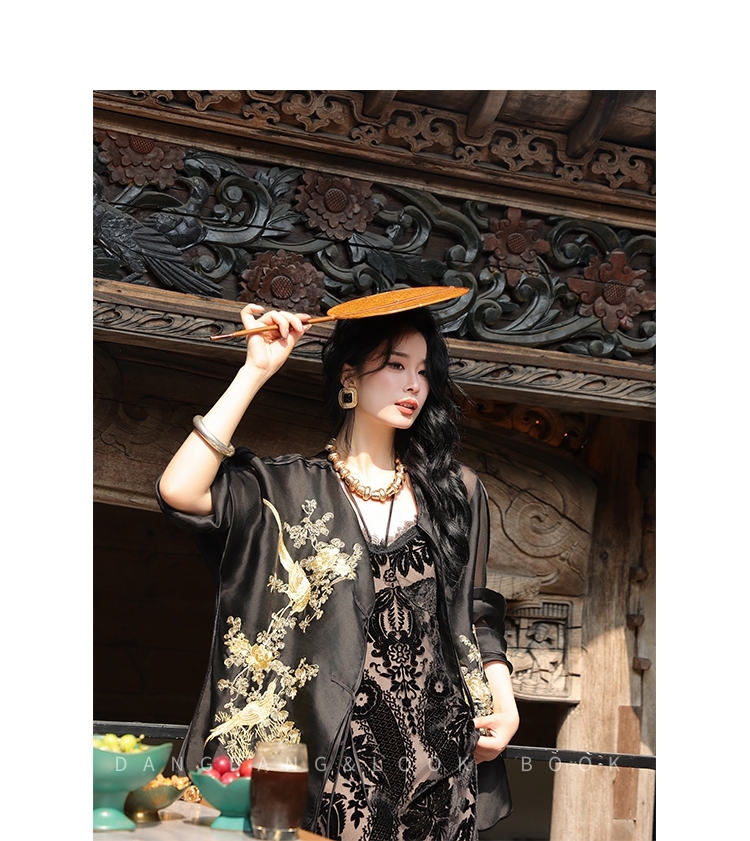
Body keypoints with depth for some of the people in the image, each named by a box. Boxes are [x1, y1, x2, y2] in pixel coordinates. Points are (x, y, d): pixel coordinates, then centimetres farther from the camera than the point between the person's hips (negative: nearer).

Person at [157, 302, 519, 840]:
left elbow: (477, 617, 14)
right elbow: (180, 492, -14)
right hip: (330, 748, -2)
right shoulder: (291, 488, 2)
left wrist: (503, 702, -1)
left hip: (434, 741, 2)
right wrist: (256, 371, -11)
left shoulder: (457, 492, 11)